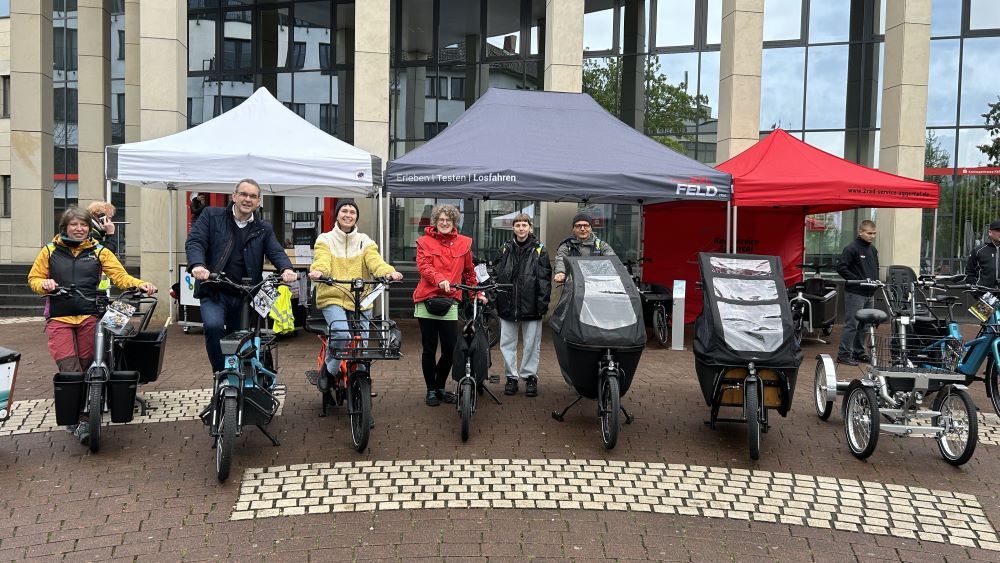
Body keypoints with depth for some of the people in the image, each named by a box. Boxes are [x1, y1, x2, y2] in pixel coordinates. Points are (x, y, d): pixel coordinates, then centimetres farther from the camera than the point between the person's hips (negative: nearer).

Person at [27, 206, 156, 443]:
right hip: (59, 318, 0)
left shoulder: (98, 251, 11)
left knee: (87, 366, 2)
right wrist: (44, 284, -6)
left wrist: (140, 284, -16)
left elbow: (120, 276, 2)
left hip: (89, 317, 0)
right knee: (69, 368, -11)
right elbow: (34, 278, 17)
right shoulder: (50, 251, 12)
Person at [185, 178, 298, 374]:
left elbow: (276, 252, -3)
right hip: (214, 292, -3)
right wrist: (198, 265, -28)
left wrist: (286, 269, -27)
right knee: (213, 326, -29)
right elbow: (195, 241, -6)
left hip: (246, 296, 3)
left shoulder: (264, 229, 11)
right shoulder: (211, 216, 5)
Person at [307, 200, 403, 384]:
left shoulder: (365, 241, 14)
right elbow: (322, 260, -12)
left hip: (361, 301, 3)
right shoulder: (325, 239, 8)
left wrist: (389, 272, -27)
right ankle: (328, 371, -3)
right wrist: (318, 271, -36)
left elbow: (375, 261, -5)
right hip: (332, 298, -3)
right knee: (342, 335, -28)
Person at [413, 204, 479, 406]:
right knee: (429, 349, 5)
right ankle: (430, 390, 19)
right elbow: (423, 266, -10)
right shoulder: (425, 241, 5)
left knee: (450, 349, -1)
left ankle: (440, 387, 21)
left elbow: (469, 271, 21)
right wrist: (440, 279, -26)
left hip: (450, 301, 2)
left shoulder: (464, 243, 11)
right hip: (426, 300, -2)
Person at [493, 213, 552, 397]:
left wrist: (542, 304, -9)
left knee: (532, 344, 4)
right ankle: (511, 377, 18)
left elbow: (545, 279, -1)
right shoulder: (505, 249, 10)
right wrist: (495, 300, 2)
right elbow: (496, 275, 11)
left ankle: (530, 376, 17)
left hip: (531, 306, -2)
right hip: (507, 305, 3)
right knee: (507, 343, 6)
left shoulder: (539, 250, 2)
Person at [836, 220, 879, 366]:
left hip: (869, 294, 8)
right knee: (852, 324, -7)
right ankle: (844, 354, -3)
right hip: (855, 293, -8)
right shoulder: (851, 249, -10)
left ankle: (859, 352, 22)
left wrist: (876, 280, 10)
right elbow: (841, 268, -15)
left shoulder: (873, 250, 15)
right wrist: (859, 280, -17)